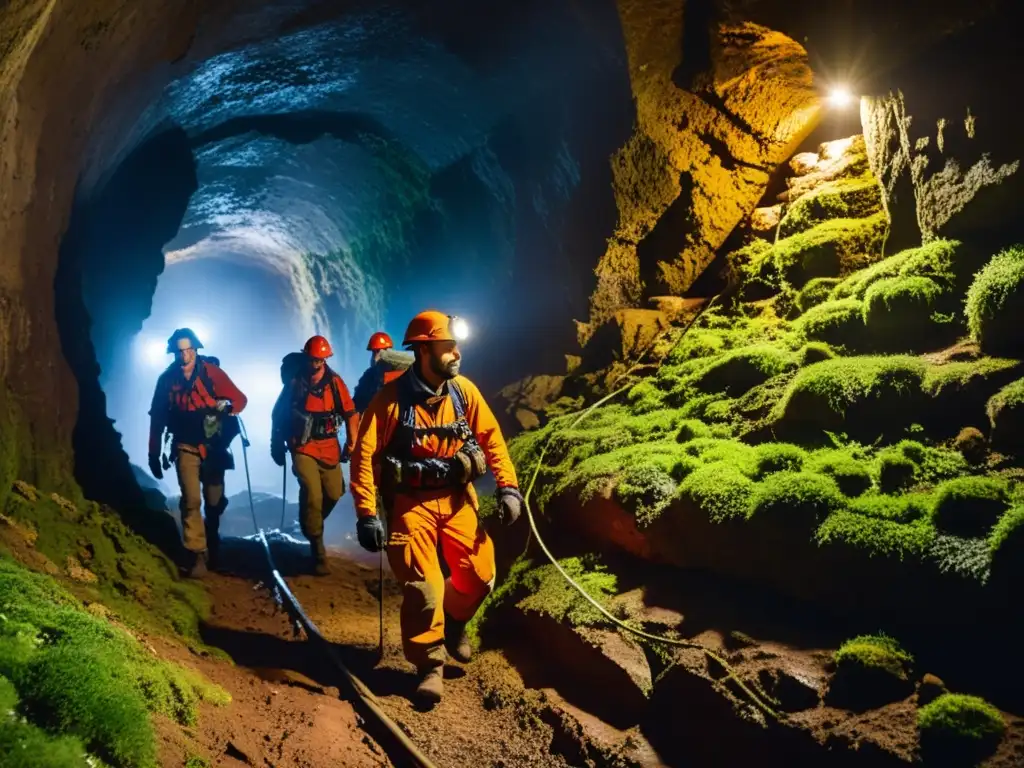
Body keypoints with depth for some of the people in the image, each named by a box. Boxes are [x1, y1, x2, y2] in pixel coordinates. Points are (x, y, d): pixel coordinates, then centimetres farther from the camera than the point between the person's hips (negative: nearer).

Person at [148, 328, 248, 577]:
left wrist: (227, 406, -34)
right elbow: (157, 419, 3)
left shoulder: (211, 372, -9)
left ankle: (212, 542, 38)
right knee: (191, 500, -13)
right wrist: (154, 454, 4)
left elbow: (240, 398, -11)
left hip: (214, 446, 0)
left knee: (215, 500, 11)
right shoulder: (167, 379, -3)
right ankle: (197, 554, -6)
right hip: (186, 447, 0)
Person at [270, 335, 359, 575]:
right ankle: (317, 552, -2)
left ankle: (311, 525, 36)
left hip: (329, 447, 3)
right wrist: (276, 445, 8)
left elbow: (350, 413, 1)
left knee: (334, 493, 5)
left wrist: (352, 444, -6)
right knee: (312, 495, -13)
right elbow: (278, 414, 6)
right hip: (303, 447, -3)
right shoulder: (295, 382, -5)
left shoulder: (335, 382, -2)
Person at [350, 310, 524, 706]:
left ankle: (453, 621, 33)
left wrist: (508, 487, -6)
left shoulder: (464, 391, -2)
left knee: (480, 575, -1)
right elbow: (364, 456, -13)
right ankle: (430, 667, 15)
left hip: (457, 497, 4)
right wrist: (367, 514, -17)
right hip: (412, 502, -3)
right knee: (423, 588, -6)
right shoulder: (392, 398, -14)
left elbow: (491, 438, 3)